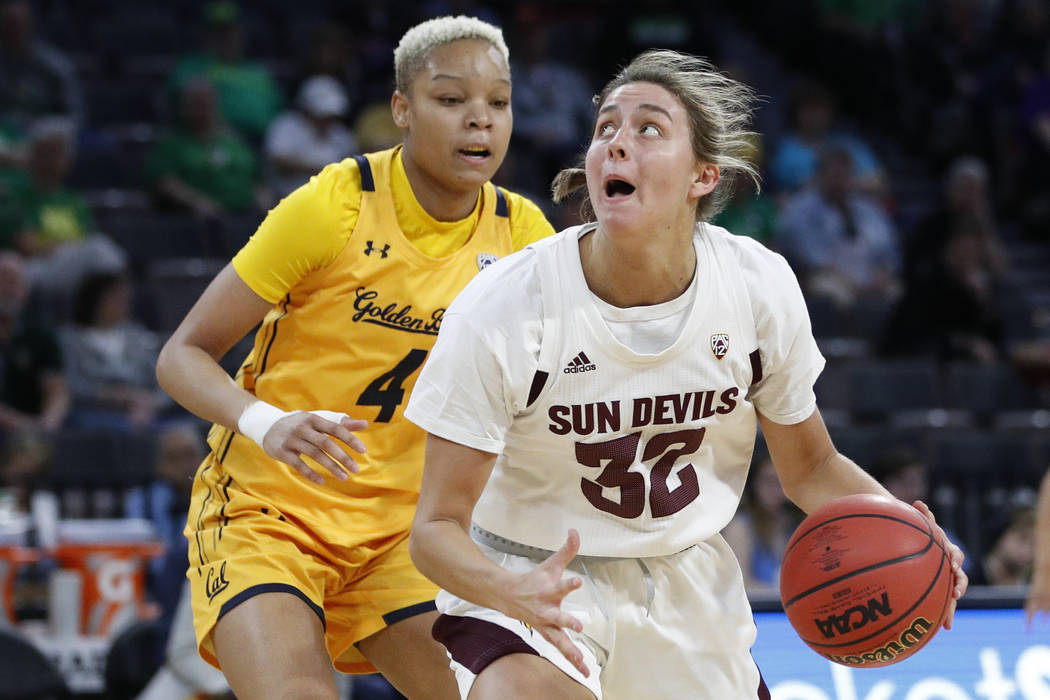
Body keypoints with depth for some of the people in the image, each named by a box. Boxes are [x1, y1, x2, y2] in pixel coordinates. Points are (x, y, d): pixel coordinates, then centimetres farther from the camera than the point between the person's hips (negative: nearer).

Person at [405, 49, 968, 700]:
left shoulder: (761, 288, -12)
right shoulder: (501, 310, -22)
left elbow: (811, 468, 4)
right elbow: (439, 525, -19)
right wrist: (513, 593, -41)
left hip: (686, 583, 4)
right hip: (534, 577, -4)